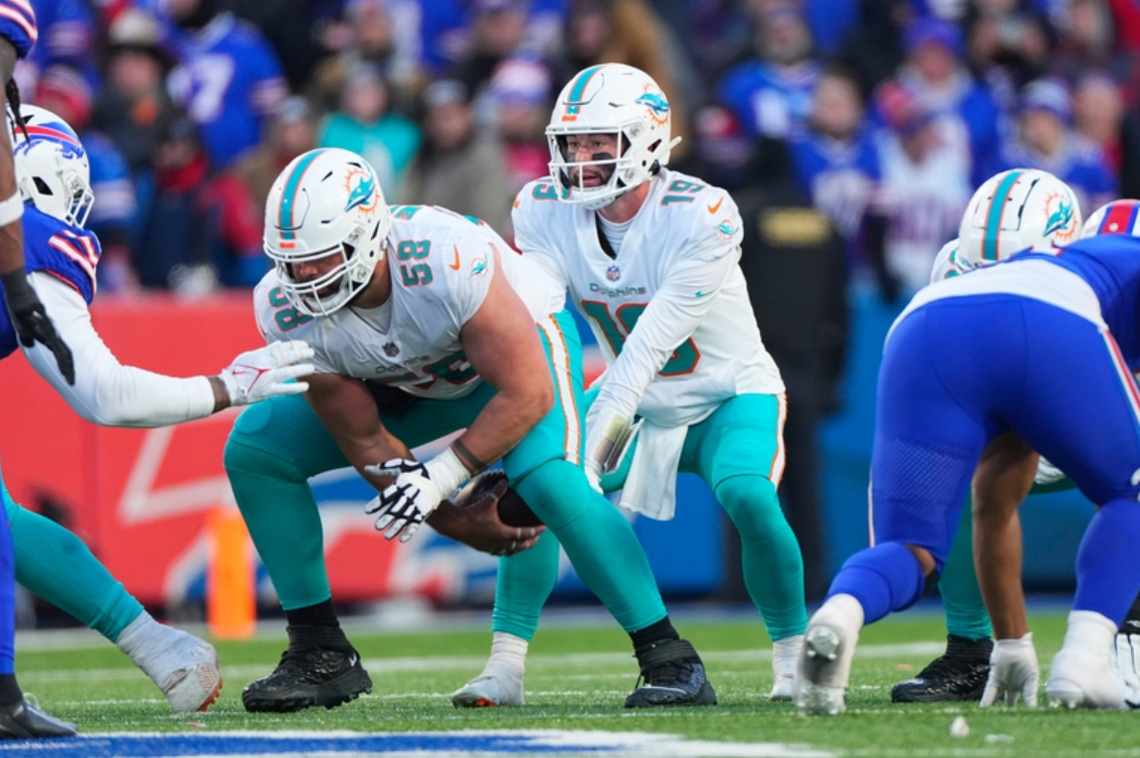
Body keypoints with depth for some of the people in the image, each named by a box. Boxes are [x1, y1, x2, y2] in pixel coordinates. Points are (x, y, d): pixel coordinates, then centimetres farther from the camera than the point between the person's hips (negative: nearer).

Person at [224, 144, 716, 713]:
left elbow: (526, 395, -30)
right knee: (254, 451, -7)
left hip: (522, 347, -5)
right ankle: (321, 655, 1)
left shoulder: (448, 261, -41)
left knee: (550, 482, -32)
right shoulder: (287, 310, -26)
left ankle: (670, 661, -20)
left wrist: (441, 476, -34)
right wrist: (465, 527, -13)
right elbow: (366, 442, -15)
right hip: (412, 384, 5)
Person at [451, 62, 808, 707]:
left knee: (748, 498, -30)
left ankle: (794, 658, -10)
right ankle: (506, 666, -11)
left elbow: (649, 345, -34)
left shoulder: (702, 216, -29)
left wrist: (593, 448, -40)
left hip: (729, 393, -4)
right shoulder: (547, 212, -13)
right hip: (638, 399, 4)